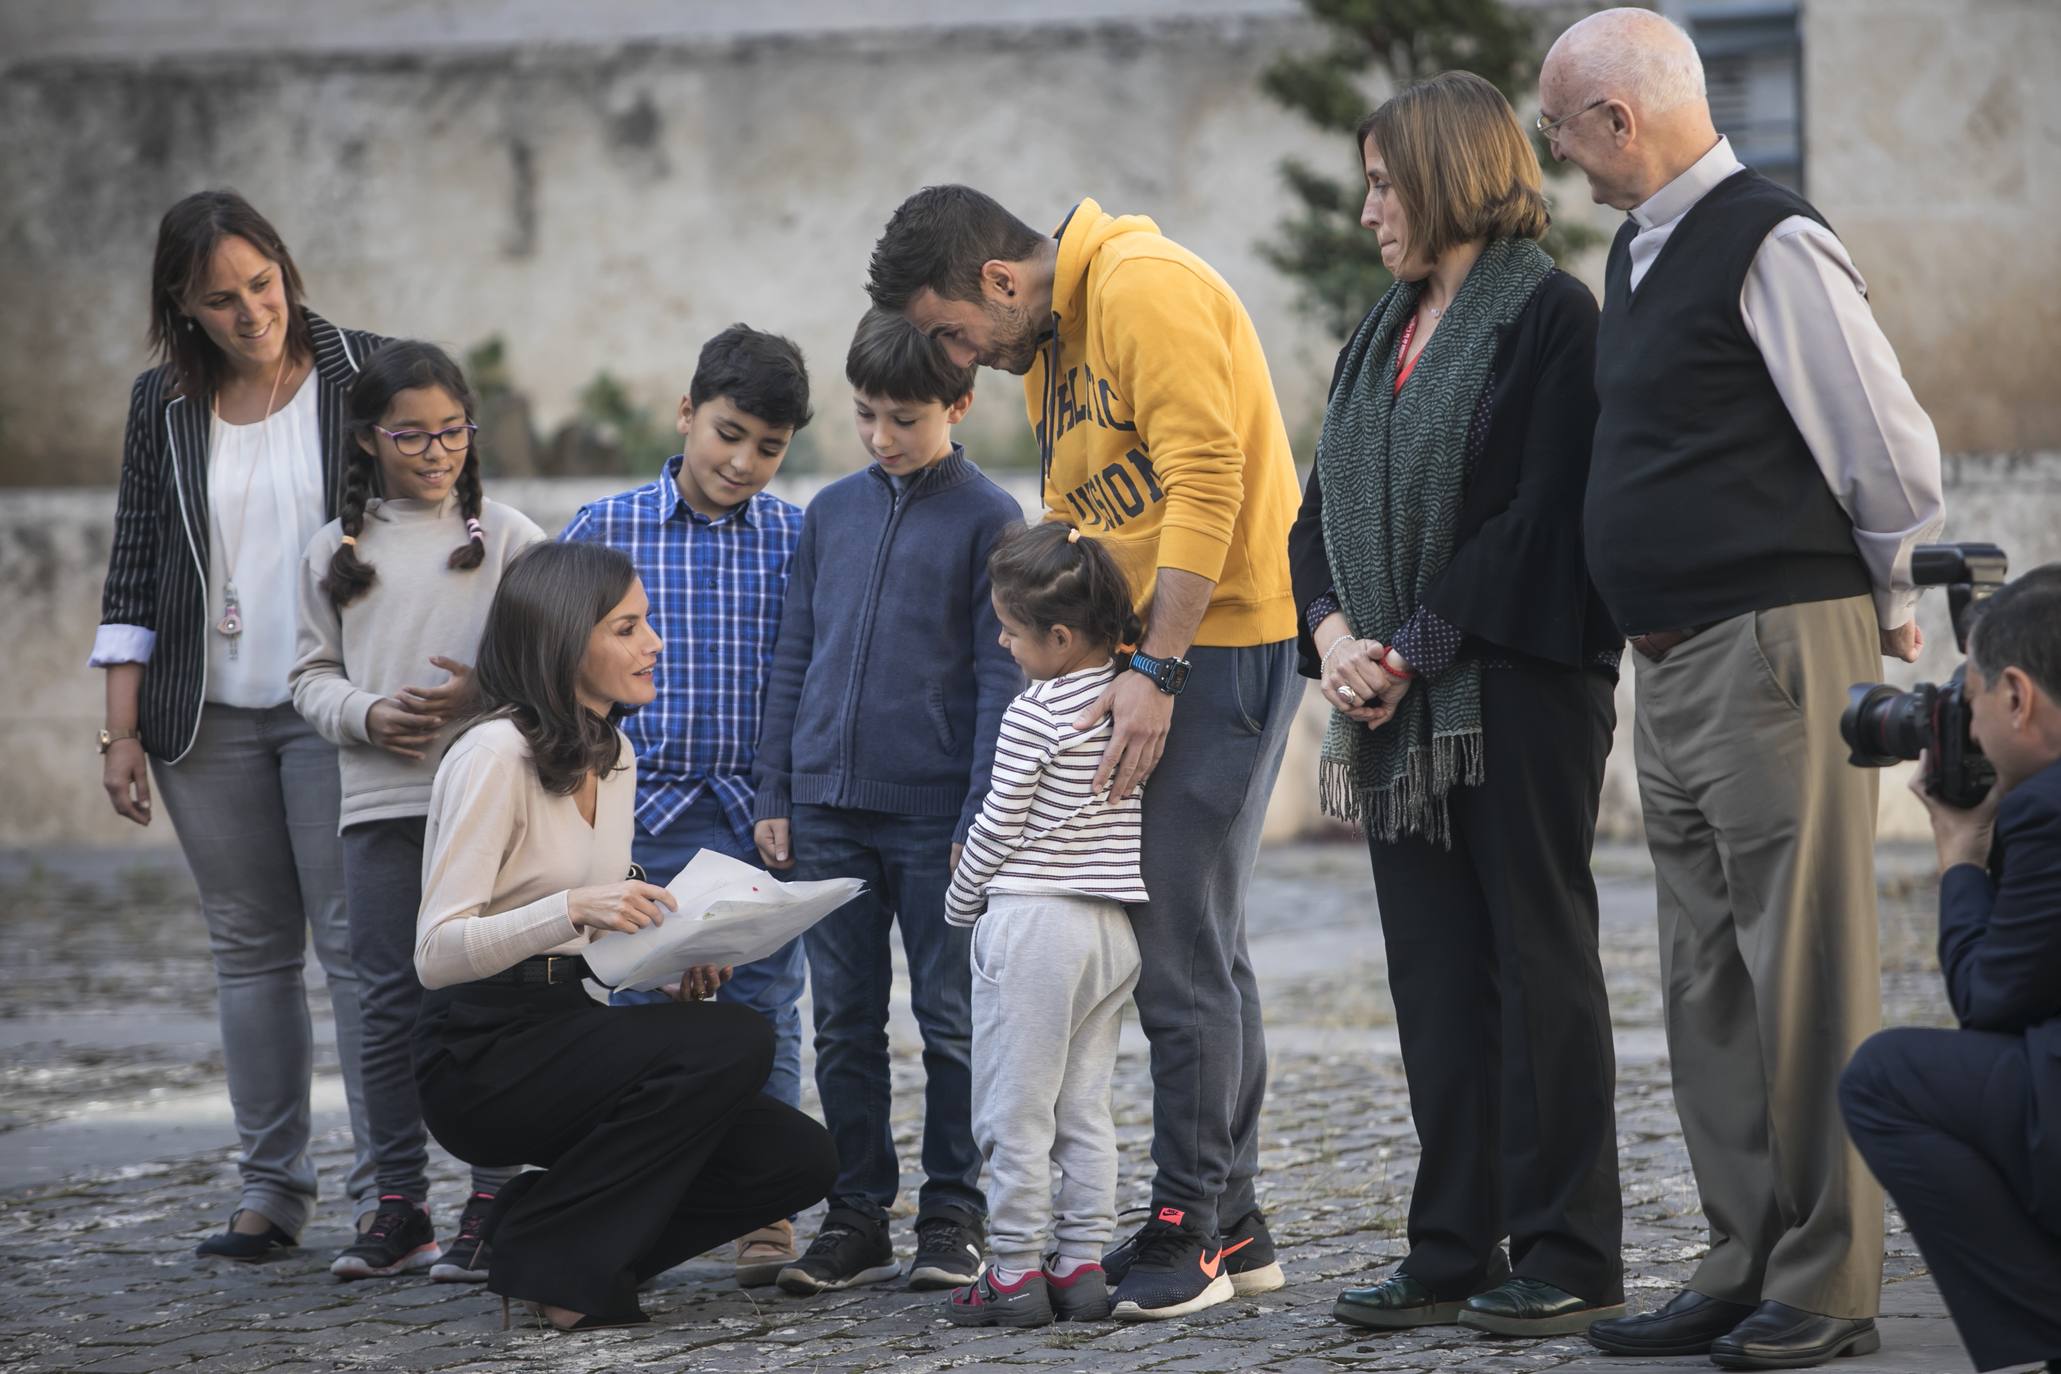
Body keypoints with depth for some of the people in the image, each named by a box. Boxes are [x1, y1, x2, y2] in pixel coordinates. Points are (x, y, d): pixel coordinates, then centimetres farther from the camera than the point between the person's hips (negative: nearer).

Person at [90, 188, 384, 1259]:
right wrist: (122, 729, 2)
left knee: (357, 940, -7)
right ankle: (270, 1187, 10)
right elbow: (134, 571, 8)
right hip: (208, 718, 3)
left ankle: (386, 1188, -4)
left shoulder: (360, 374, -1)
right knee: (249, 949, 5)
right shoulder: (163, 405, 7)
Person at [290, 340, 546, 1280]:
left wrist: (487, 692, -14)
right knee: (389, 1006, 5)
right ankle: (399, 1208, 12)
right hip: (378, 803, 2)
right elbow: (313, 673, 11)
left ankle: (491, 1205, 4)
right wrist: (367, 714, -7)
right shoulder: (336, 550, 10)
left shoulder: (508, 535, 3)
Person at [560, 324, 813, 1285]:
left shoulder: (797, 539, 3)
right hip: (643, 817, 0)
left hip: (760, 819, 0)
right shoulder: (603, 530, 1)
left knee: (763, 1017, 4)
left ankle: (764, 1214, 13)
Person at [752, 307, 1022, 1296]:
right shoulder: (830, 512, 11)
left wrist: (982, 817, -11)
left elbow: (1000, 678, -5)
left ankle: (953, 1215, 11)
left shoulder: (987, 519, -3)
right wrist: (775, 794, 9)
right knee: (843, 1025, 7)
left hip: (934, 813, -4)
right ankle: (857, 1214, 14)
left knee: (951, 1022, 2)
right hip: (829, 809, 4)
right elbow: (793, 659, 15)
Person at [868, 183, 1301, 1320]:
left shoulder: (1145, 290, -15)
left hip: (1227, 635, -10)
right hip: (1150, 645, 10)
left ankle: (1191, 1226, -3)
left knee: (1182, 942, -9)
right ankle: (1231, 1225, 18)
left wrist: (1155, 672, -22)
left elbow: (1206, 483, -22)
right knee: (1195, 938, 12)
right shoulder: (1046, 347, 16)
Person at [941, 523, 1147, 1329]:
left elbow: (997, 829, -8)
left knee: (1015, 1111, -1)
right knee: (1085, 1106, 12)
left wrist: (960, 904, 7)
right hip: (1114, 927, 7)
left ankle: (1017, 1272, 0)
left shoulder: (1035, 717, -14)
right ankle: (1084, 1266, 12)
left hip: (1033, 921, -7)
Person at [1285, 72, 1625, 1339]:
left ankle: (1569, 1259, 1)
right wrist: (1335, 632, -2)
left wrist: (1418, 648, -16)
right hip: (1402, 704, 8)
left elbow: (1542, 515, -15)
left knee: (1537, 963, -4)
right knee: (1437, 980, 8)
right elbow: (1327, 509, 16)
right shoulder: (1385, 338, 18)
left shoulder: (1550, 314, -8)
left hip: (1521, 693, -8)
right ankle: (1456, 1254, 13)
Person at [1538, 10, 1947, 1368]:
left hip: (1778, 646, -10)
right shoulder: (1641, 250, 15)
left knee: (1805, 973, -6)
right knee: (1710, 985, 12)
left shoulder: (1773, 246, -14)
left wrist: (1888, 602, 1)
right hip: (1675, 667, 10)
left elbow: (1892, 451, -13)